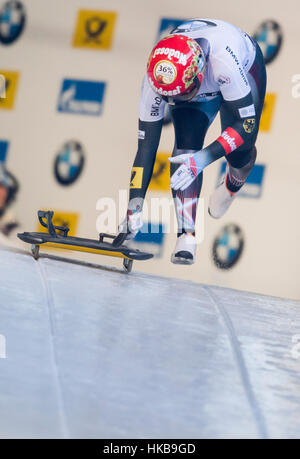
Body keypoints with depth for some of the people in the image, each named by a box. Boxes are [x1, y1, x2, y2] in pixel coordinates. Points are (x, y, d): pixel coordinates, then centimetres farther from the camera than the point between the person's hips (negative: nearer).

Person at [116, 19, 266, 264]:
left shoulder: (222, 60, -48)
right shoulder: (157, 78, -36)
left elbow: (247, 123, -41)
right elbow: (146, 145, -30)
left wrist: (205, 158, -51)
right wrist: (135, 204, -36)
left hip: (246, 67, -2)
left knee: (240, 149, -9)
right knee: (186, 145, -20)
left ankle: (233, 184, 30)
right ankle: (187, 235, -18)